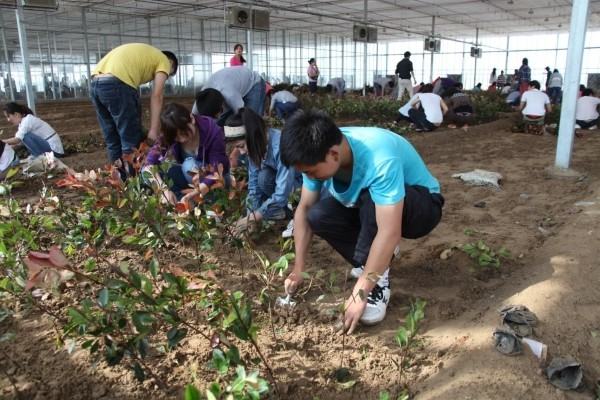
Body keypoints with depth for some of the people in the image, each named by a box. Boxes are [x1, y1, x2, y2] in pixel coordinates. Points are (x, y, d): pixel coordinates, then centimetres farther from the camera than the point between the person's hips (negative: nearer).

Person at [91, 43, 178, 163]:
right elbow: (156, 96, 2)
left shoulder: (143, 55, 35)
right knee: (132, 142, 2)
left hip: (95, 83, 8)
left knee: (113, 141, 17)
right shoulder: (163, 60, 14)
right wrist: (153, 130, -2)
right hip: (116, 84, -8)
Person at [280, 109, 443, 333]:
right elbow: (304, 209, -10)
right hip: (367, 207, 6)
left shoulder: (380, 159, -39)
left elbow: (390, 233, -41)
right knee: (318, 216, -20)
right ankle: (371, 260, 1)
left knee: (371, 200, -37)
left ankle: (379, 280, -18)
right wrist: (298, 269, -12)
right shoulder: (318, 154, -19)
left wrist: (360, 294, -37)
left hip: (422, 205, -5)